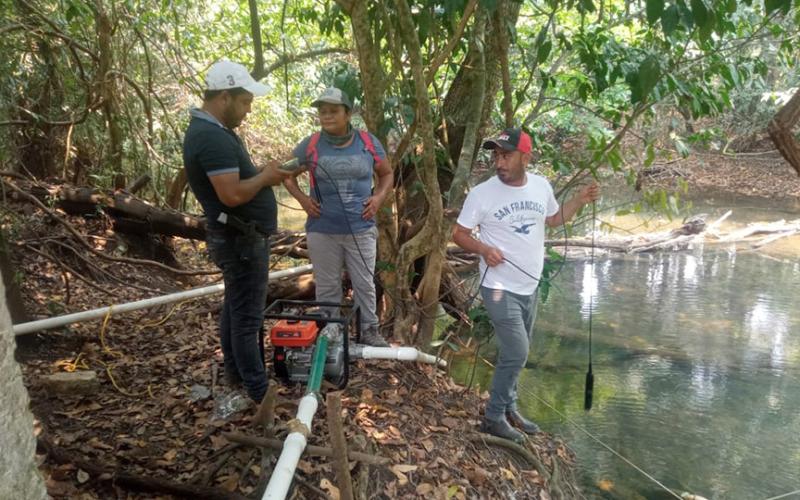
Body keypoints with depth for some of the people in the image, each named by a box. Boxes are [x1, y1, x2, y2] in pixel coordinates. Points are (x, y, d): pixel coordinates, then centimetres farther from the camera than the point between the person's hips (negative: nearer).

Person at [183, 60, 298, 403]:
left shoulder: (211, 130, 11)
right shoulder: (212, 138, -23)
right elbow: (232, 194, -31)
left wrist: (264, 174, 5)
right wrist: (265, 177, -15)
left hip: (239, 236, 11)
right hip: (242, 240, -11)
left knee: (235, 306, 20)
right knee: (248, 315, -3)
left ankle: (235, 372, 34)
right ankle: (259, 393, 7)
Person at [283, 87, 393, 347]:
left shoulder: (368, 142, 0)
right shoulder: (310, 145, -2)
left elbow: (387, 174, 13)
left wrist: (379, 197, -4)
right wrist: (301, 198, -2)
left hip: (361, 229, 0)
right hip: (322, 230, 0)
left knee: (364, 284, 9)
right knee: (327, 287, 10)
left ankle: (369, 331, 24)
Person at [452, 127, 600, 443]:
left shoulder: (541, 186, -1)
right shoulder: (482, 193, -15)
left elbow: (553, 219, 17)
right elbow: (459, 234, -8)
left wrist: (580, 201, 2)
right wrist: (484, 249, -25)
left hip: (530, 287, 6)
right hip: (500, 288, -6)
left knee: (515, 354, 18)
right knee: (516, 354, -10)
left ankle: (508, 409, 37)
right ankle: (494, 417, 7)